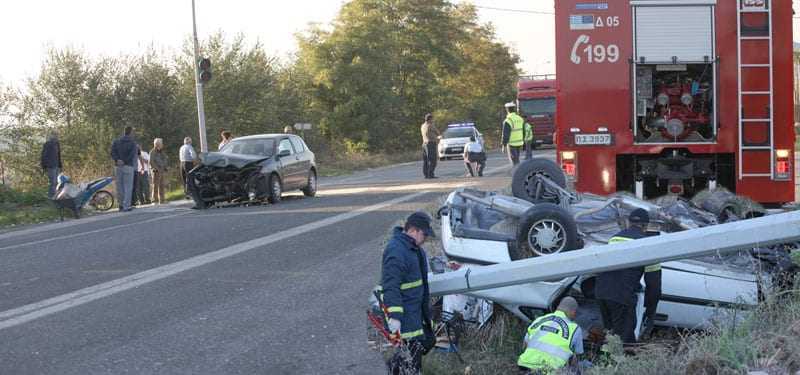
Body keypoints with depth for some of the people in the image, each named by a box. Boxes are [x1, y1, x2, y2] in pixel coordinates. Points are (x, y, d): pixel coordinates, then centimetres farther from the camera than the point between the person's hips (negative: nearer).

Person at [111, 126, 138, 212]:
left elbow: (112, 152, -3)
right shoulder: (133, 143, -3)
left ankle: (121, 204, 16)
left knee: (120, 186, 11)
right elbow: (132, 155, -16)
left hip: (118, 166, 4)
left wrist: (117, 160, -13)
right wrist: (124, 161, -13)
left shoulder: (116, 141, 10)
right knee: (128, 187, -2)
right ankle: (126, 206, -6)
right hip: (128, 166, -4)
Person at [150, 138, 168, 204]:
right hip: (156, 171, -7)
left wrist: (166, 168, 5)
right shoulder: (153, 152, -5)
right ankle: (155, 200, -4)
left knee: (162, 186, 8)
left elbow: (166, 161, 20)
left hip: (162, 171, 7)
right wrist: (157, 169, -17)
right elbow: (151, 162, -14)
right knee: (156, 185, -7)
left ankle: (162, 200, 12)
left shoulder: (162, 152, 17)